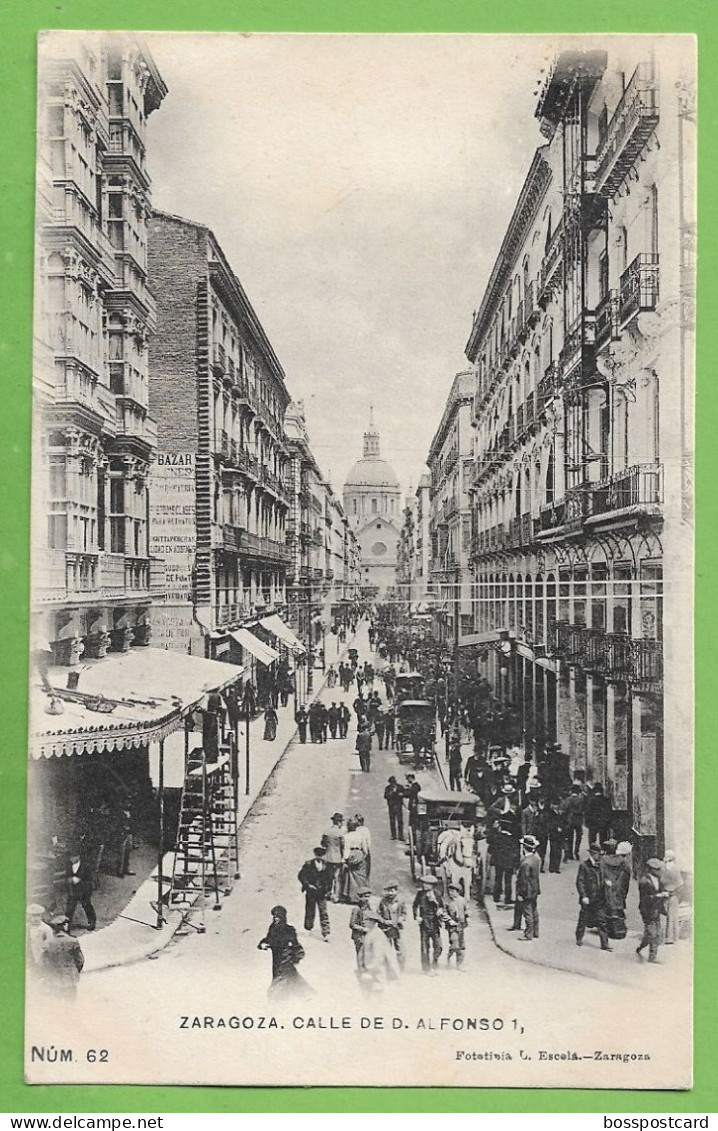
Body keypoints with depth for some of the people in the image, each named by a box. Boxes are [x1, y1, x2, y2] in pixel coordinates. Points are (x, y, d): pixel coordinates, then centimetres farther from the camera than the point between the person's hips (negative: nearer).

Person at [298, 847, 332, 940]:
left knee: (324, 913, -1)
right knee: (310, 911, 8)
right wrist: (307, 885, -16)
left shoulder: (326, 865, 2)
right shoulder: (308, 864, -7)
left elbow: (329, 878, 11)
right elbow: (301, 876, -6)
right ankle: (308, 927, 29)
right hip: (311, 892, -1)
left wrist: (328, 890, 7)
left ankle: (326, 933, 0)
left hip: (322, 893, 1)